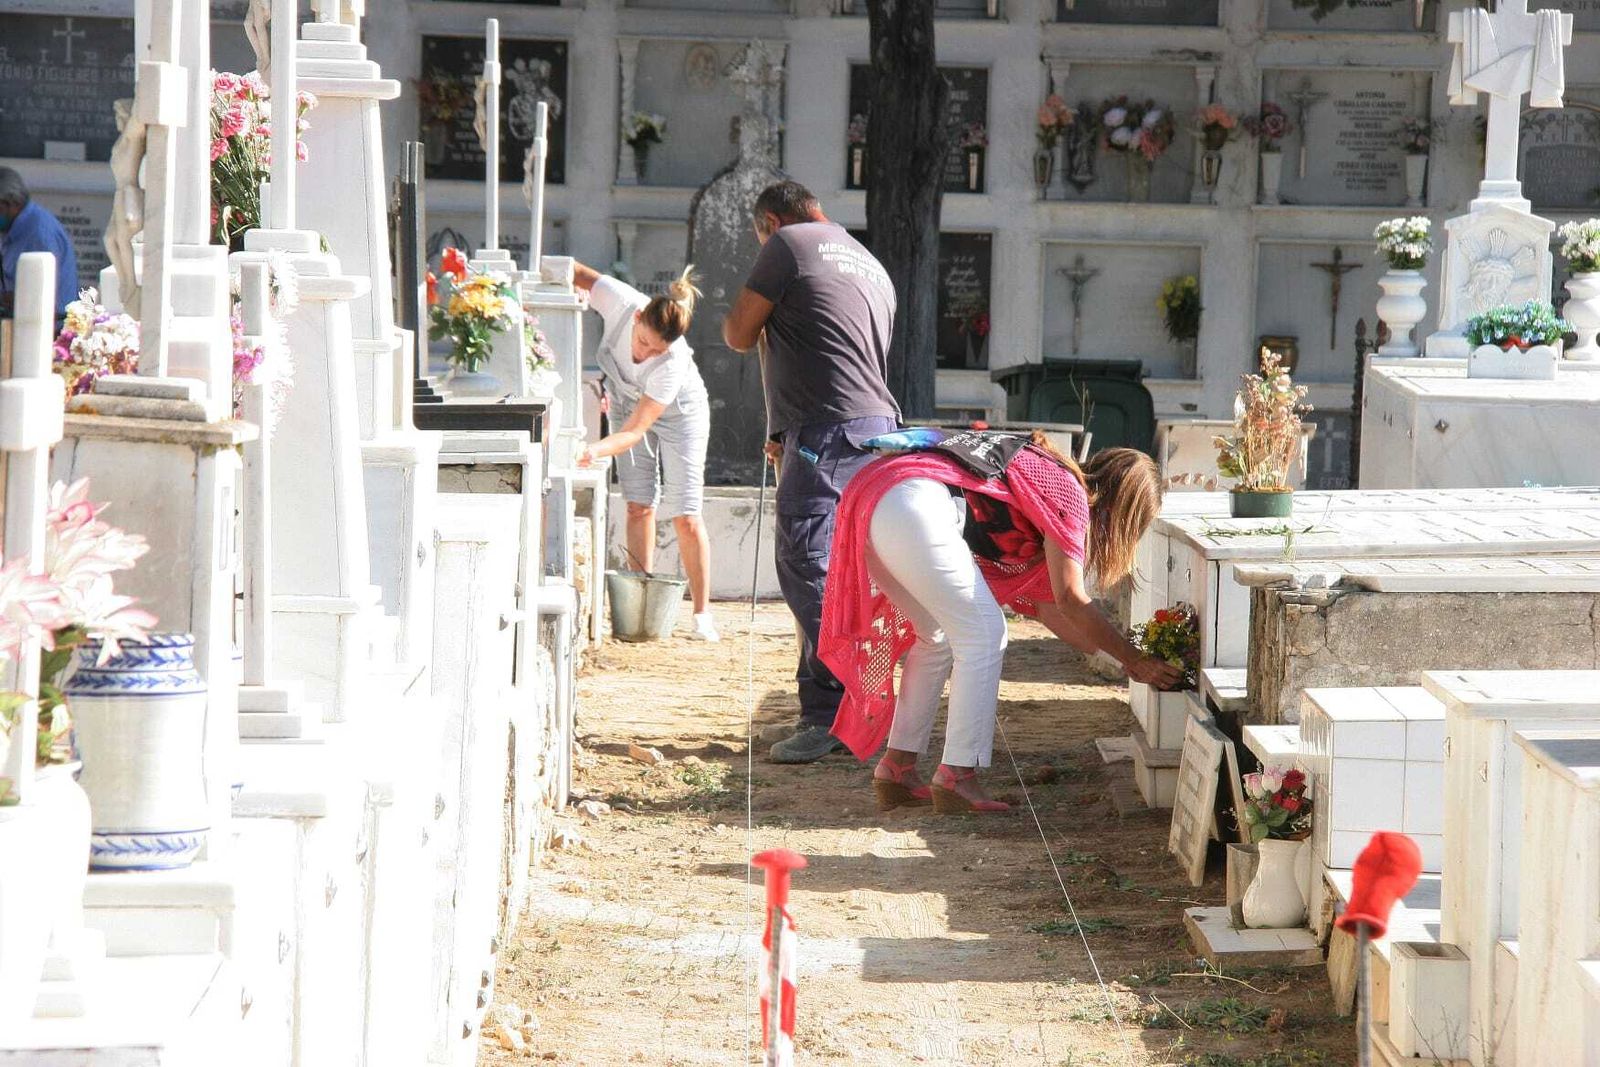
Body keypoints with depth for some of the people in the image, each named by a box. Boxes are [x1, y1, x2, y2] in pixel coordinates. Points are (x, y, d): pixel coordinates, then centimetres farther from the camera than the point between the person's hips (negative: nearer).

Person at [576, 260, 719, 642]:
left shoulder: (673, 363, -41)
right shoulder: (619, 302, -34)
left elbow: (636, 430, -39)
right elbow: (577, 273, -15)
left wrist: (597, 450, -54)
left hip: (678, 412, -4)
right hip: (627, 403, 4)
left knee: (684, 516, -6)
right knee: (640, 506, -3)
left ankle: (702, 614, 3)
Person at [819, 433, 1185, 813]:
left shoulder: (1044, 476, 30)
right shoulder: (1068, 492, 5)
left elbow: (1043, 601, 32)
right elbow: (1070, 599, 0)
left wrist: (1112, 653, 32)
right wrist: (1134, 660, 8)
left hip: (866, 501, 10)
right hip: (913, 507, -10)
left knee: (938, 637, 21)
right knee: (983, 636, 0)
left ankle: (897, 768, 19)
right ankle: (957, 777, 0)